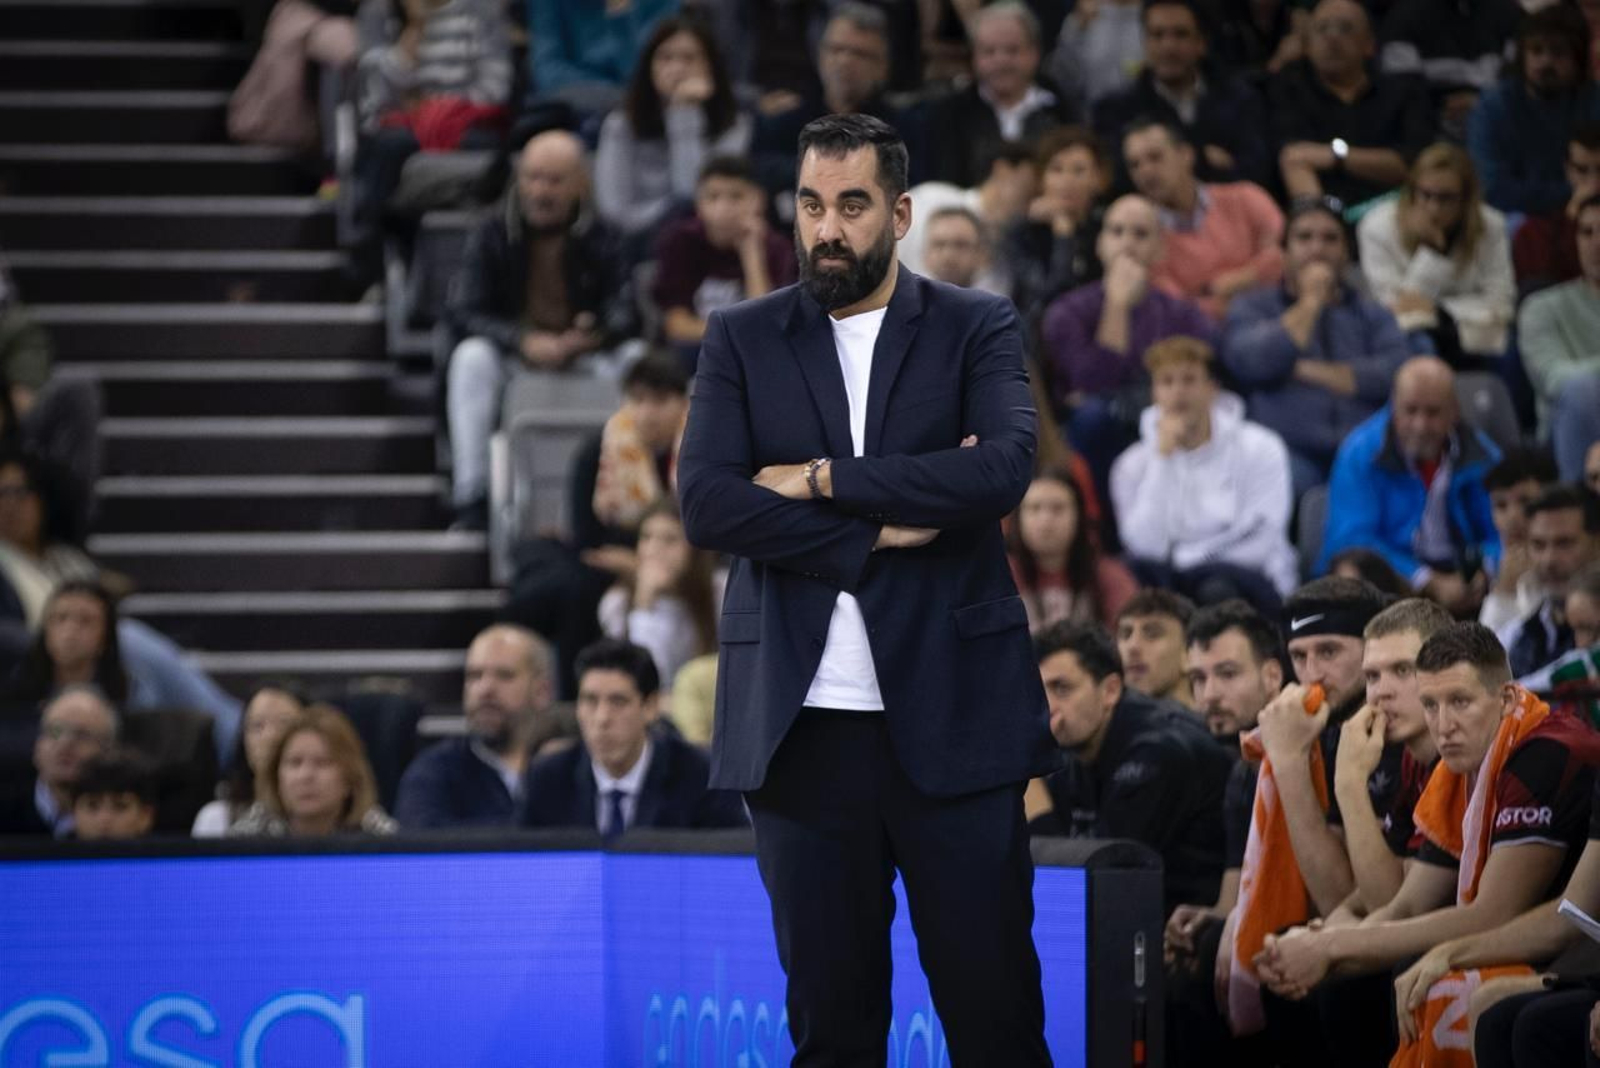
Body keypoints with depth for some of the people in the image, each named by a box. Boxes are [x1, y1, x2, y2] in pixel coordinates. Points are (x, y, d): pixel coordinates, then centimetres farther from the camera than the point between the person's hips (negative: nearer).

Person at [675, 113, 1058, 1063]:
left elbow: (1005, 468, -12)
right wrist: (880, 530, -10)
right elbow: (706, 504, -5)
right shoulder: (743, 340, 9)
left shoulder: (977, 329, 6)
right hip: (803, 724, 1)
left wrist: (824, 480, -10)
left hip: (952, 717, -1)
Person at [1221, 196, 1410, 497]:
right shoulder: (1252, 307, 18)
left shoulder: (1371, 313, 22)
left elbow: (1396, 376, 2)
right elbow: (1253, 364, -4)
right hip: (1289, 450, -2)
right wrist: (1310, 302, 6)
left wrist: (1309, 371, -1)